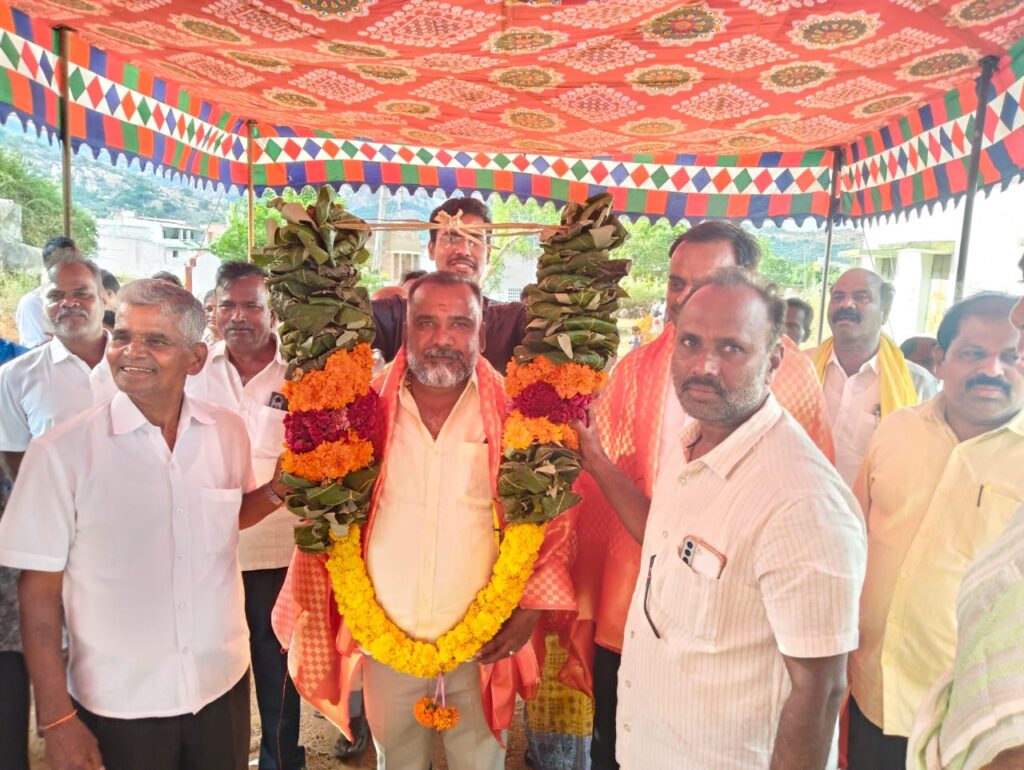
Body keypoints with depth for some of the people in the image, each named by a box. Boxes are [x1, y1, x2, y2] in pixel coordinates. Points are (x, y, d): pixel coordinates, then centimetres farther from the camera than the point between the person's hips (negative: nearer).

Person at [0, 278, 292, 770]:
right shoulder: (61, 452, -15)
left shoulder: (227, 432, -5)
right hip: (116, 707, -2)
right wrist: (56, 720, -8)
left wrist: (278, 489, -8)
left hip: (223, 684, 3)